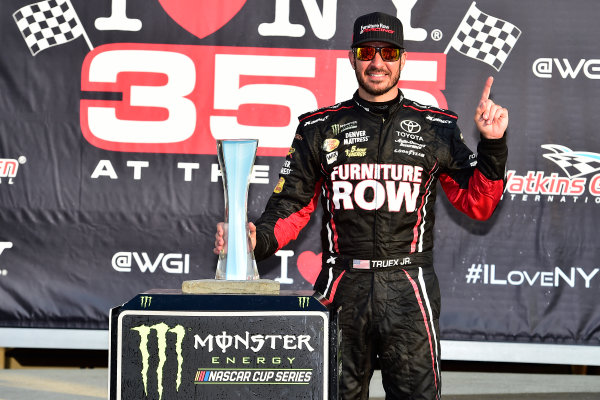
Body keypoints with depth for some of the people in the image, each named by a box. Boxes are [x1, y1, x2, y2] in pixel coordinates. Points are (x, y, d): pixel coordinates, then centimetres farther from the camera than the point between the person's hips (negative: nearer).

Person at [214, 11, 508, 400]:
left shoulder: (436, 128, 8)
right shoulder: (320, 128, 9)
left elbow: (478, 204, 7)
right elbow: (292, 207, 7)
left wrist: (492, 145, -6)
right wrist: (258, 239, -12)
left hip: (408, 291, -1)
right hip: (342, 289, 1)